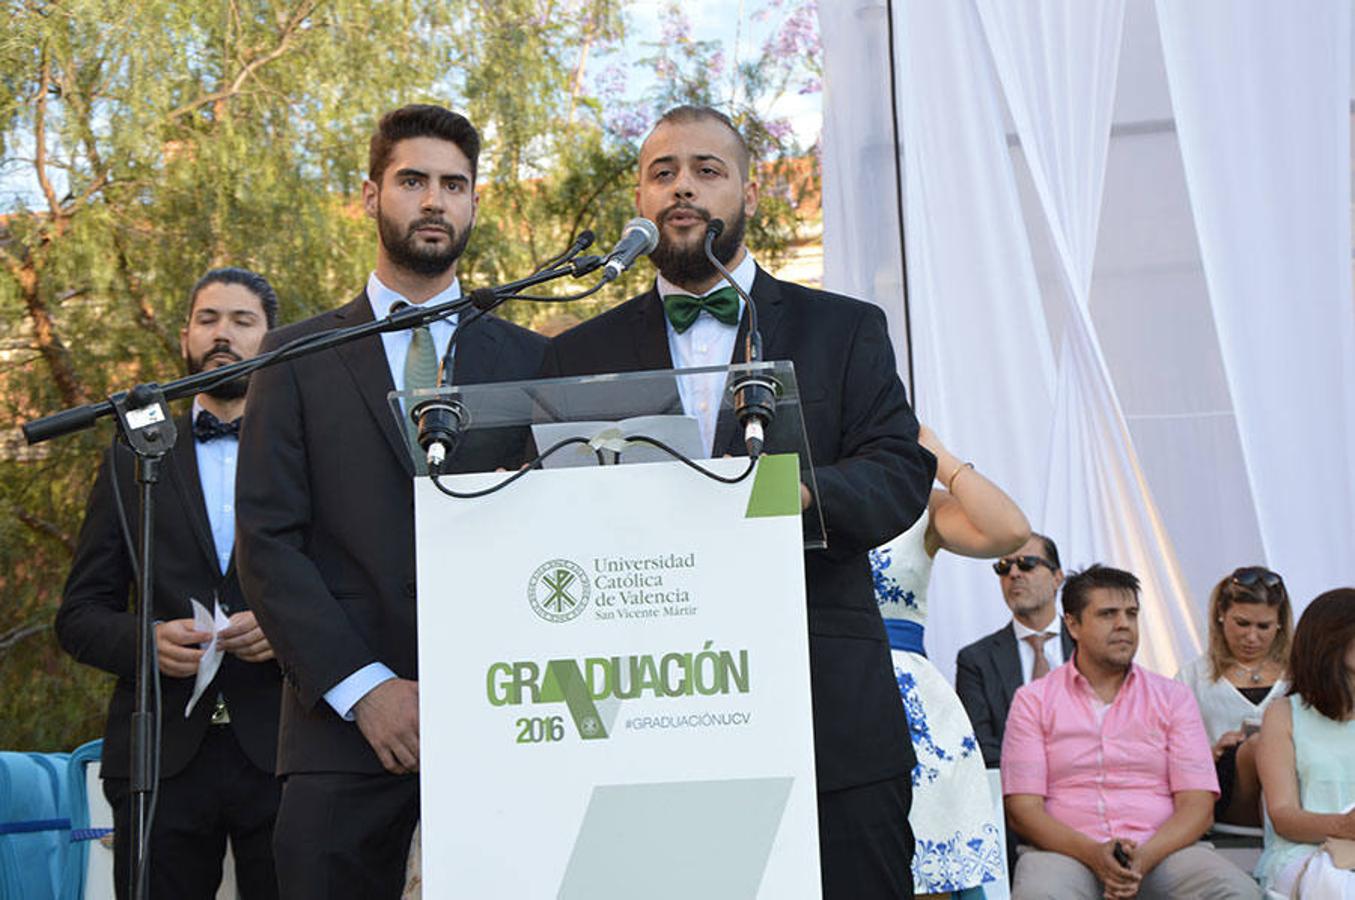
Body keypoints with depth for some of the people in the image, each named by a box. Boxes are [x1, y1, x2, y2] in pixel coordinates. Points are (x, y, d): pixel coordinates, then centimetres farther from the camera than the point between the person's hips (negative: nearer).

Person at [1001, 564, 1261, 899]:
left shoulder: (1173, 697, 15)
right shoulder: (1033, 700, 10)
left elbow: (1197, 804, 6)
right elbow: (1023, 809, 0)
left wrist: (1144, 858, -14)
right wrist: (1093, 854, -17)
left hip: (1162, 850, 3)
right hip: (1066, 850, -3)